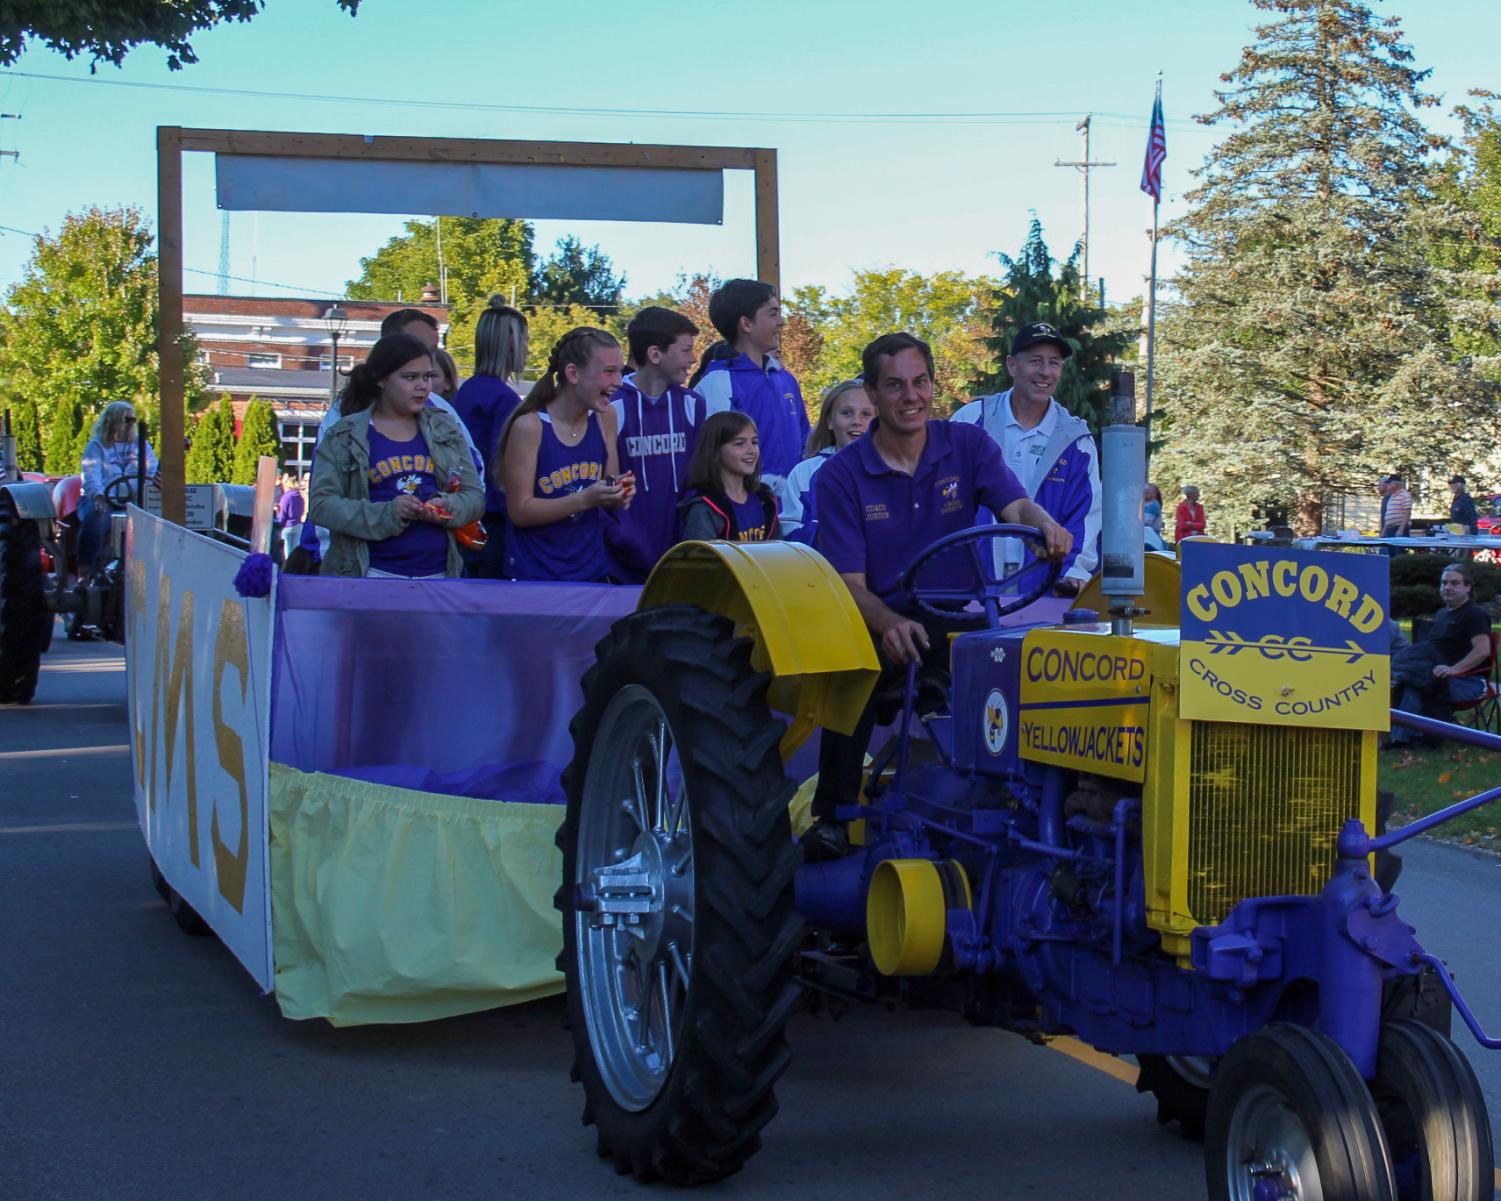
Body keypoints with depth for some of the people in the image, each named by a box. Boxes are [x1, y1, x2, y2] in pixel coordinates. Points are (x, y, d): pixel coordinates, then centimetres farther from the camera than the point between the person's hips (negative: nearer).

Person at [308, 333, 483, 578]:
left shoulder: (446, 430, 12)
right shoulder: (345, 435, 1)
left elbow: (475, 495, 12)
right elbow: (321, 505, -7)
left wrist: (445, 506, -11)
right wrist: (388, 512, -19)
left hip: (438, 576, 3)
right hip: (372, 576, -3)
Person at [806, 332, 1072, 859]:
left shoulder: (968, 445, 3)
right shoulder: (841, 475, -3)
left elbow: (1016, 506, -14)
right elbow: (850, 583, -10)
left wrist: (1045, 525, -41)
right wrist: (890, 625, -33)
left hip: (957, 618, 2)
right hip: (881, 622, -2)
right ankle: (832, 815, -22)